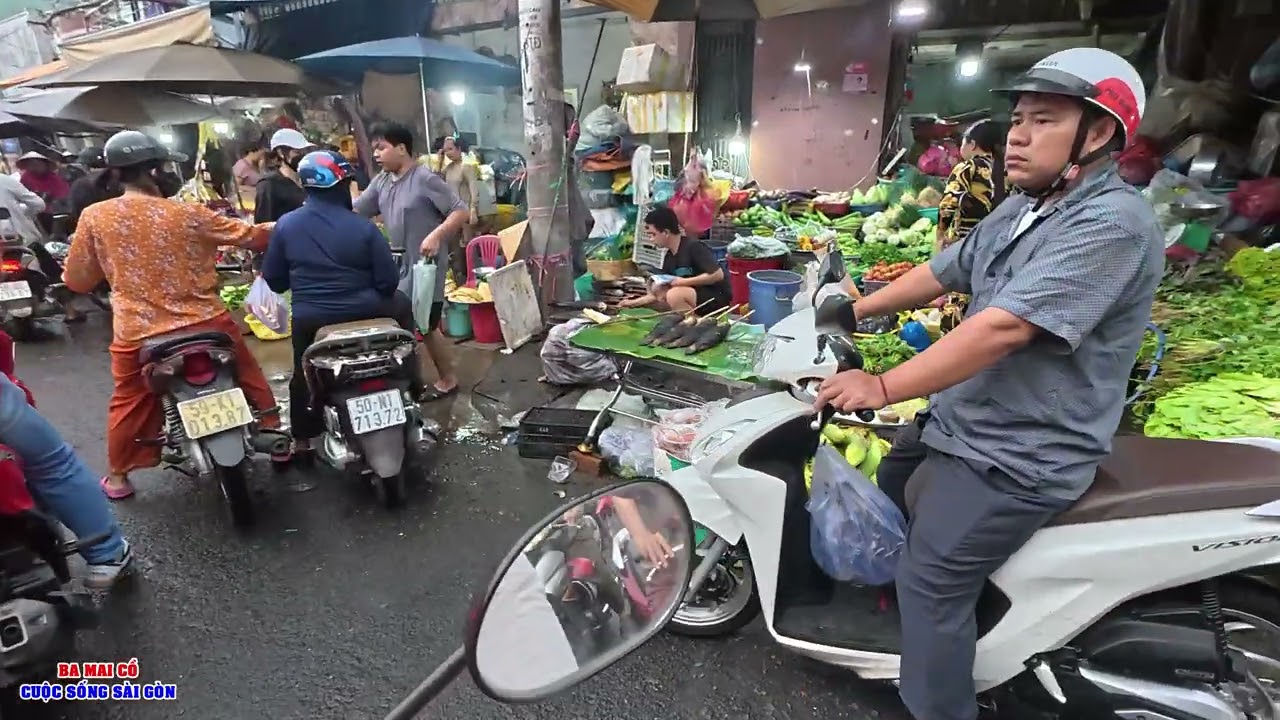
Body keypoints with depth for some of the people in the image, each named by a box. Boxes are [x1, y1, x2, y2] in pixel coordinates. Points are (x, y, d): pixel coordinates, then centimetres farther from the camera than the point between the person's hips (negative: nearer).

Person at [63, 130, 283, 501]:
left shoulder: (94, 217, -4)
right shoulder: (188, 214, -9)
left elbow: (76, 280, 3)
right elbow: (246, 234, 2)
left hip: (138, 334, 2)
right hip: (206, 322, -1)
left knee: (130, 403, 20)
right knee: (249, 376, 20)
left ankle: (118, 477, 33)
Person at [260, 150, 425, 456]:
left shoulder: (285, 225, -4)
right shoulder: (363, 227, -13)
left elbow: (273, 281, 3)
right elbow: (388, 281, -10)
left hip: (309, 318, 2)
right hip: (364, 312, -2)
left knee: (303, 374, 27)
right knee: (401, 306, 29)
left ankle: (301, 438, 38)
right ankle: (410, 385, 33)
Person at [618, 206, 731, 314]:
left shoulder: (694, 247, -18)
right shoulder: (669, 257, 6)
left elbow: (718, 274, -25)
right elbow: (659, 293, 13)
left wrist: (684, 282, -21)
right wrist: (634, 302, 9)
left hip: (718, 297, -9)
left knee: (674, 294, -29)